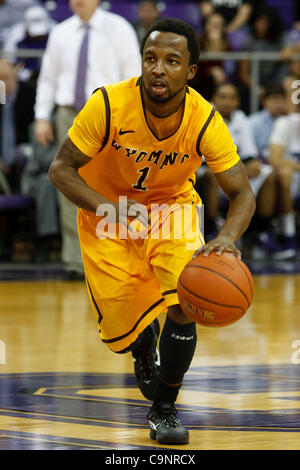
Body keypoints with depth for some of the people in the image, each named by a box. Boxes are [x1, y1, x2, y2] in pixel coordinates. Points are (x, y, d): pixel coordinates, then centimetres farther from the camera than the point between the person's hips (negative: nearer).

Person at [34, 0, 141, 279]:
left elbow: (133, 75, -1)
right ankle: (75, 261, 2)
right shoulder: (61, 33, 12)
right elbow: (48, 76, 16)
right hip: (69, 115, 3)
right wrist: (42, 117, 7)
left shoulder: (118, 29, 2)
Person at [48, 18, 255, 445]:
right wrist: (110, 210, -35)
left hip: (171, 207, 1)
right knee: (121, 327, -1)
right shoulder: (108, 105, -29)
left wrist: (228, 237, -40)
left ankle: (164, 409, 2)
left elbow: (242, 193, -19)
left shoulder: (205, 120, -25)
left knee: (184, 305, -19)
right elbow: (61, 169, -20)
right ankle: (144, 355, 39)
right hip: (107, 209, -1)